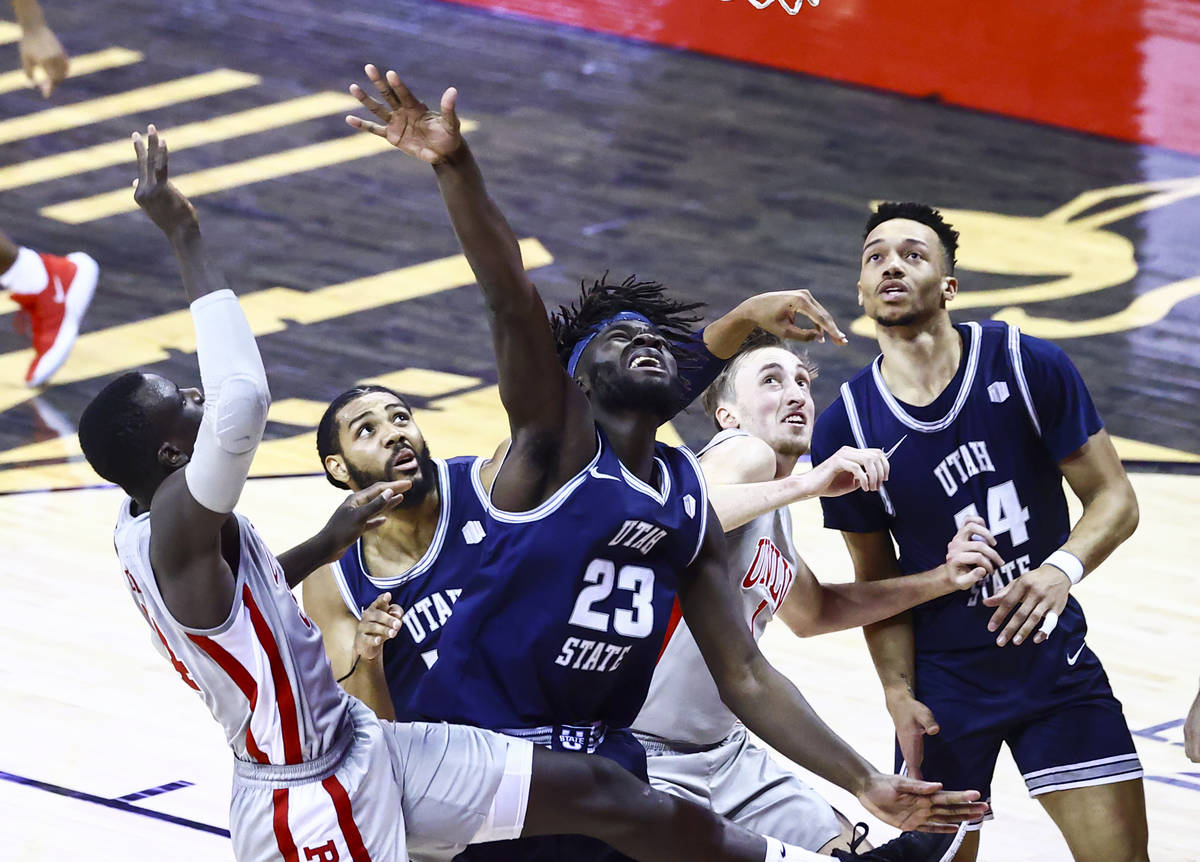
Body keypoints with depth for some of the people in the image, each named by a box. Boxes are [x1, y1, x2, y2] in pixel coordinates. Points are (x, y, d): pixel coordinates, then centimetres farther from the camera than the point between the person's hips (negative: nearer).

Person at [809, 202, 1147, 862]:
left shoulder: (1028, 366, -11)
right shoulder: (846, 428, -8)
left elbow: (1114, 498, -7)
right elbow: (877, 578, 1)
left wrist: (1063, 567, -27)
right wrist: (900, 695, -10)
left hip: (1053, 658, 0)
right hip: (944, 678, 0)